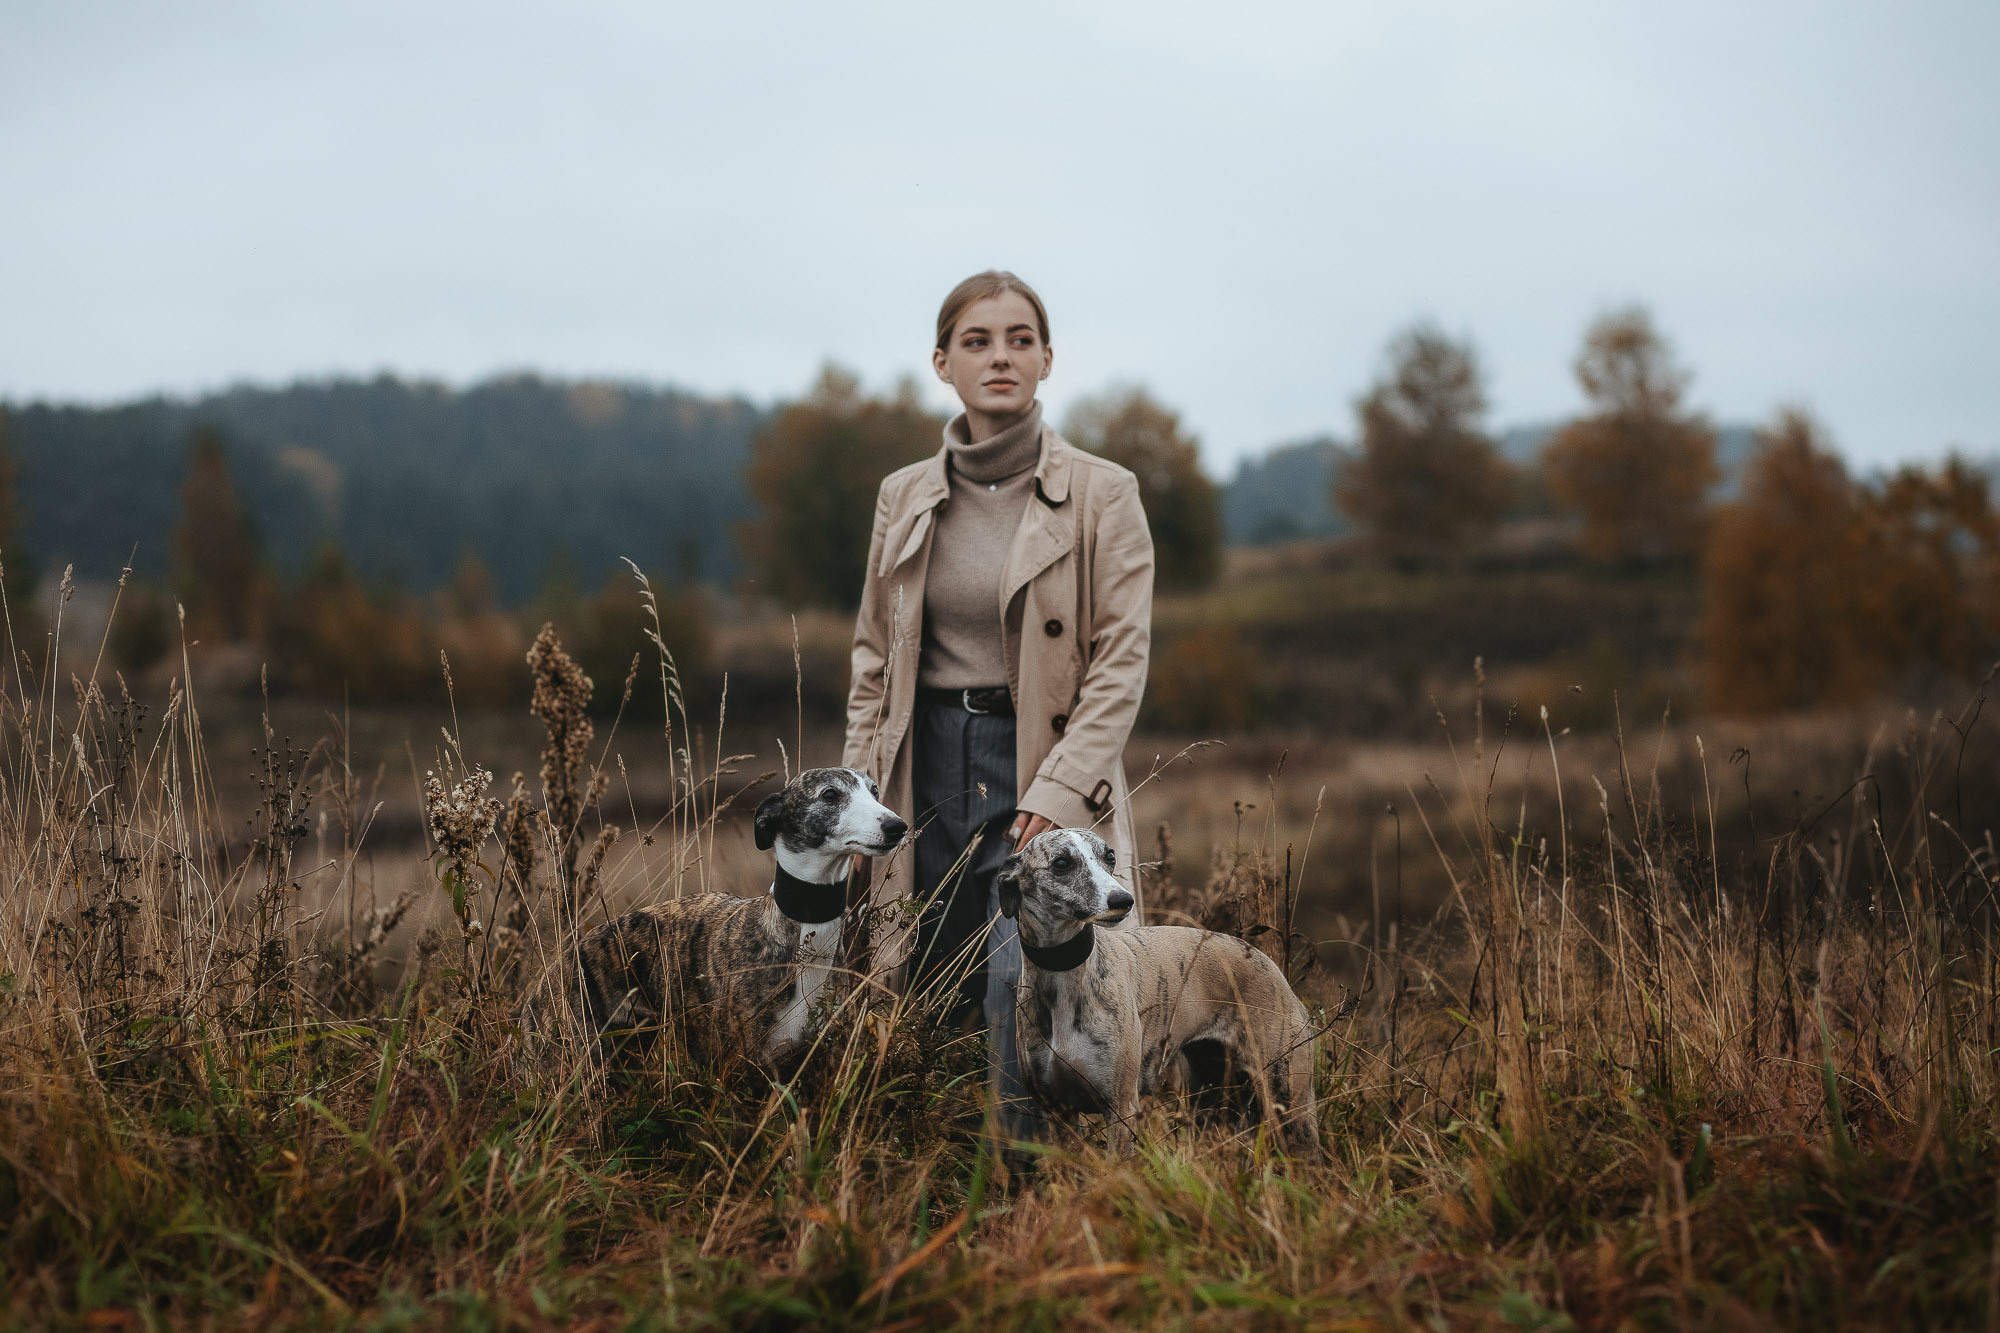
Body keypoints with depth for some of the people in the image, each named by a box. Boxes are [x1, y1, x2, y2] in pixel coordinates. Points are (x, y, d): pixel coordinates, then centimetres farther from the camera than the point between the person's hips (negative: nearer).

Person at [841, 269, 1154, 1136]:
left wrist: (1059, 791, -15)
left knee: (1022, 976, -20)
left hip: (1045, 765, -3)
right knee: (933, 996, 4)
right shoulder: (904, 499, 9)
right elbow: (873, 658, 14)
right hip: (931, 765, 4)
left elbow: (1122, 659, -6)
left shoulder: (1101, 496, -1)